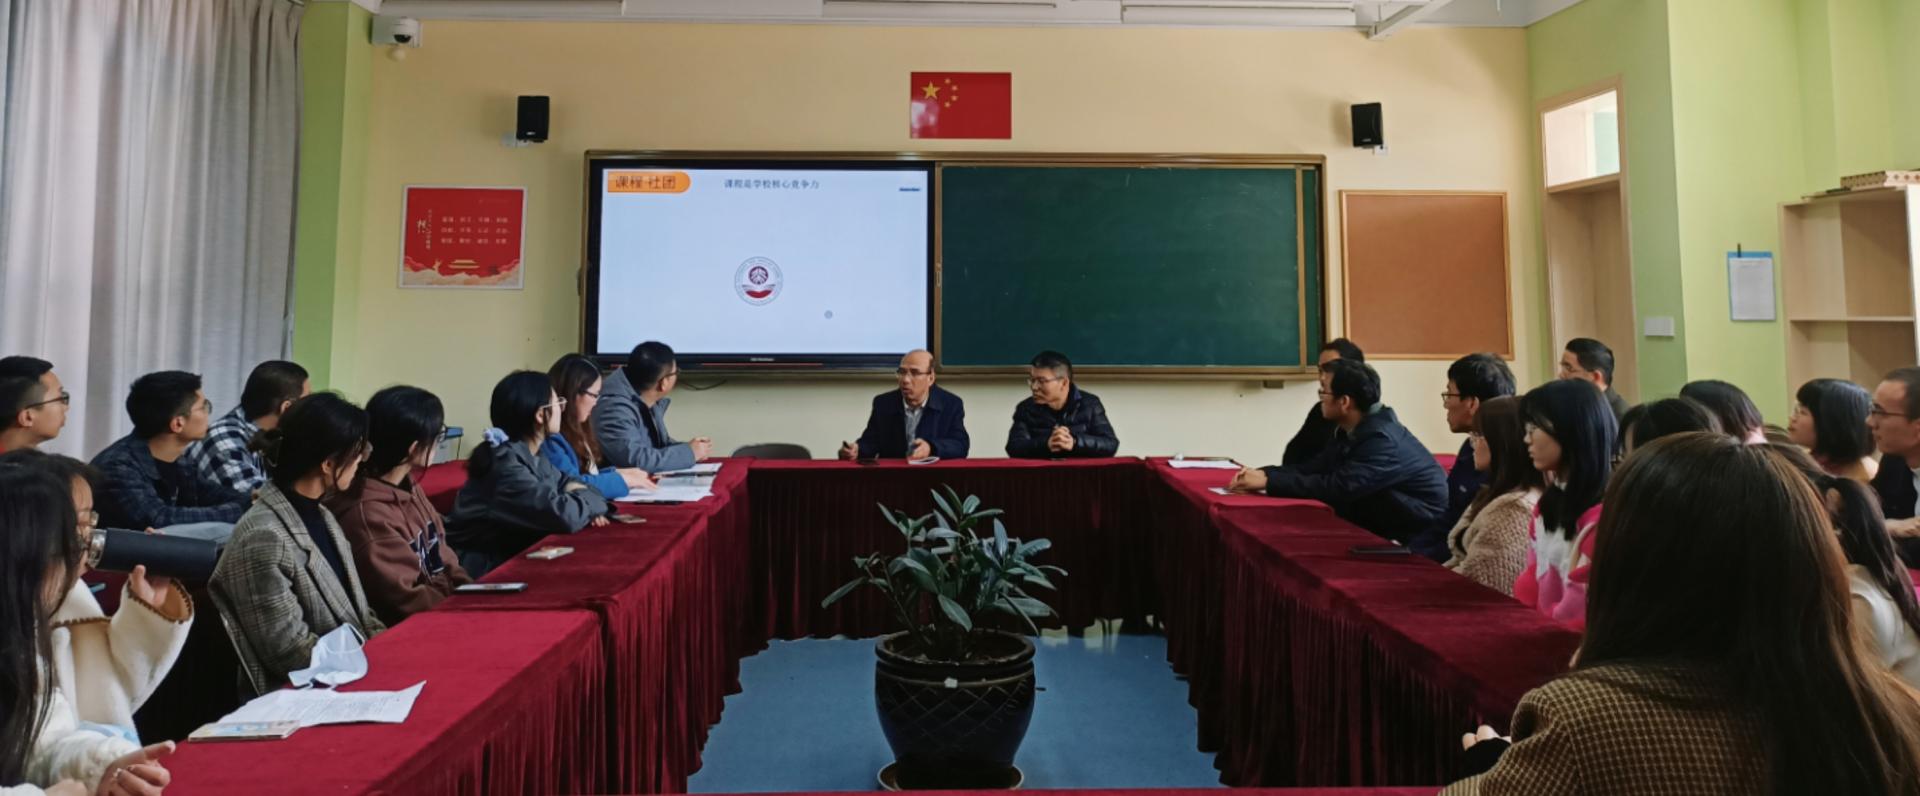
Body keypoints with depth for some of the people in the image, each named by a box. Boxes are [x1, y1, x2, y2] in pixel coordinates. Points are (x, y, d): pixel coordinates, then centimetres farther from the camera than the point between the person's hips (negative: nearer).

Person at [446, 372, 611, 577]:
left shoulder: (529, 456, 4)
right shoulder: (505, 465, -22)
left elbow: (564, 483, 17)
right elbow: (564, 516, -30)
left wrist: (587, 505, -5)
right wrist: (591, 499, -9)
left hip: (512, 557, 8)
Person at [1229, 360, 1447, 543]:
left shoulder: (1381, 439, -25)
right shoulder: (1357, 430, 5)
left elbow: (1337, 487, -31)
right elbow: (1314, 468, 2)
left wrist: (1268, 482, -26)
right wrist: (1263, 474, -13)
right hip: (1392, 523, 8)